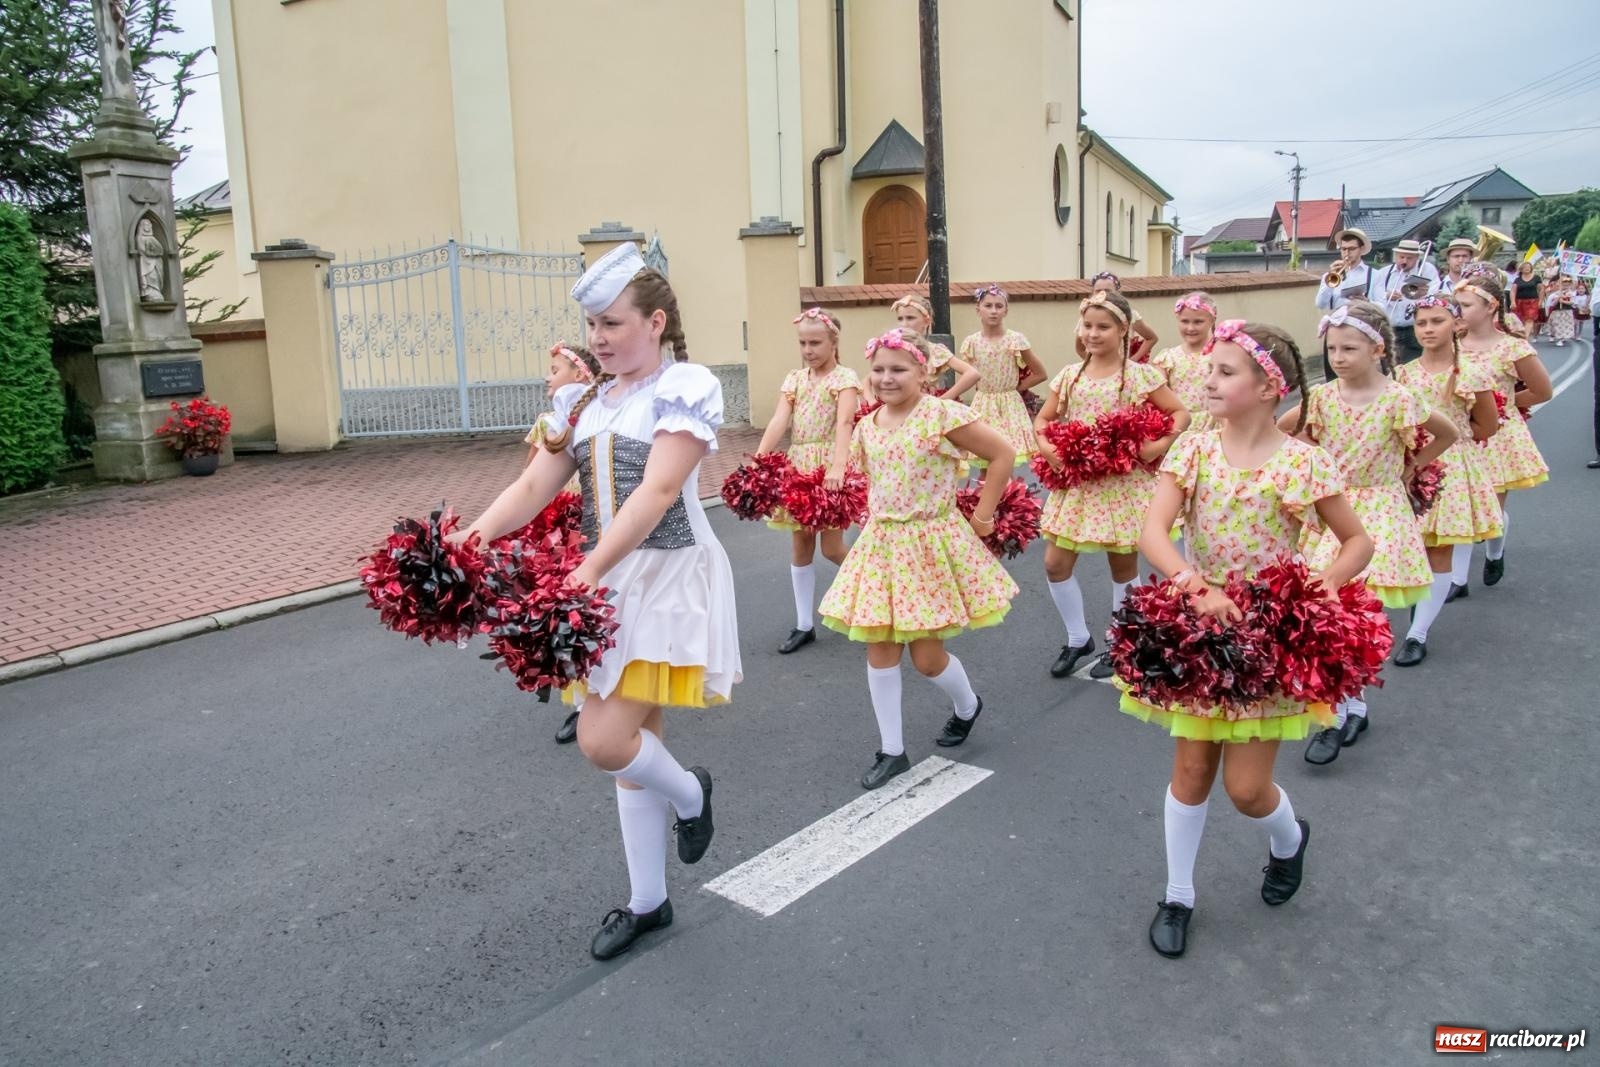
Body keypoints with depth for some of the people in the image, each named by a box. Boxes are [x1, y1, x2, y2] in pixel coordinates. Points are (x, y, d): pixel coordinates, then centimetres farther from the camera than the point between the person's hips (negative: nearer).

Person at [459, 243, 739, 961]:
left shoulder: (686, 387, -9)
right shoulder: (582, 401, 12)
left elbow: (657, 492, -21)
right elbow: (535, 484, 5)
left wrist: (585, 572, -31)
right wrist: (475, 535, -13)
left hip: (669, 576, -7)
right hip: (605, 578, 7)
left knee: (604, 739, -15)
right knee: (631, 739, 12)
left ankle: (690, 793, 19)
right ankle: (648, 902, 28)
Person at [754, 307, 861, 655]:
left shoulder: (844, 378, -6)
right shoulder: (794, 379, 8)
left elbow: (844, 424, -21)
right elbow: (778, 422, -4)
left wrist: (838, 468, -36)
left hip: (830, 466, -5)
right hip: (798, 466, 5)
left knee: (831, 548, -5)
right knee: (800, 545, 8)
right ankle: (804, 625, 16)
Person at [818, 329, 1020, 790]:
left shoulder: (943, 415, -14)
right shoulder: (866, 426, 4)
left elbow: (1003, 453, -10)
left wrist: (983, 515, -6)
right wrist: (876, 520, 10)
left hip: (931, 543, -6)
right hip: (881, 544, 6)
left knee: (926, 656, 1)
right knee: (879, 649, 6)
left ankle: (967, 706, 35)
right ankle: (891, 750, 19)